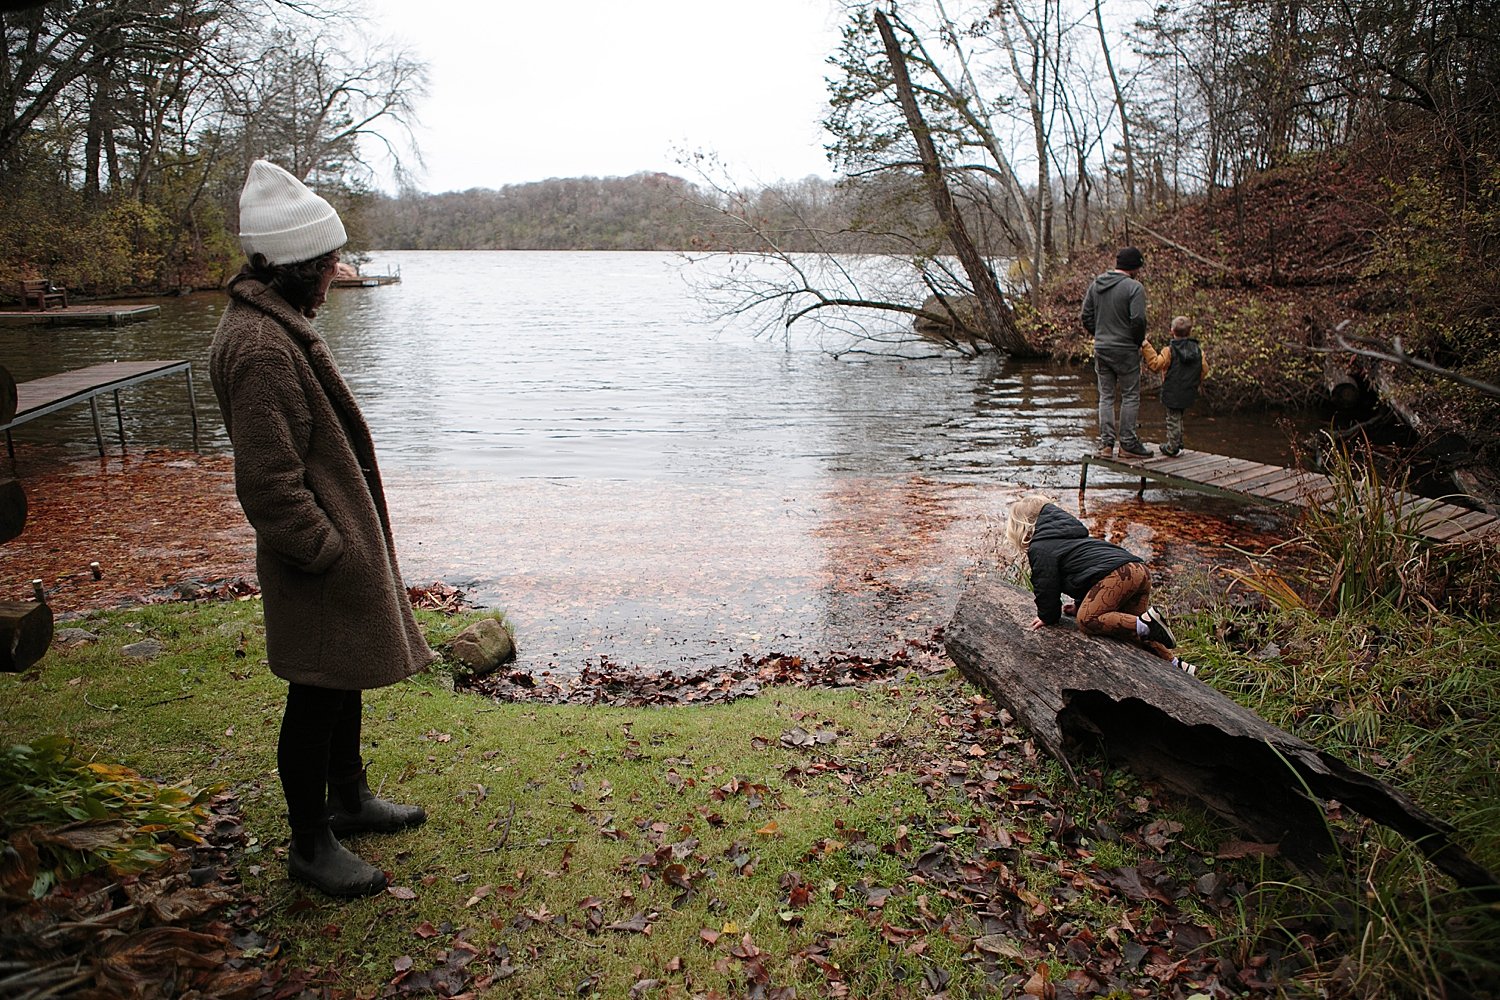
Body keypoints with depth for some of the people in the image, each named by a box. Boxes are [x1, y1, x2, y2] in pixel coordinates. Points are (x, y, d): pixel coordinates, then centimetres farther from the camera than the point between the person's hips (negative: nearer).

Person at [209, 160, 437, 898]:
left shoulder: (276, 324, 9)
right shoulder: (260, 347, -25)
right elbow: (270, 485, -26)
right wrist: (330, 555, -19)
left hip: (344, 537, 10)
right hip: (319, 565, -10)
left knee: (345, 680, 23)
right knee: (317, 698, 5)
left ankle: (350, 800, 42)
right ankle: (311, 845, 22)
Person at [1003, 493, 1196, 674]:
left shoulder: (1039, 547, 5)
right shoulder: (1070, 533, 34)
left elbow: (1046, 586, 3)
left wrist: (1048, 616, 18)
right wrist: (1081, 604, 41)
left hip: (1117, 575, -9)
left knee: (1087, 620, -15)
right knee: (1128, 623, 17)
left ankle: (1145, 623, -24)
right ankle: (1171, 660, 7)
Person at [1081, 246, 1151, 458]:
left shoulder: (1096, 285, 7)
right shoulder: (1134, 287, -13)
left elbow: (1086, 316, 8)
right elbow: (1138, 320, -19)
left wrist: (1099, 336, 15)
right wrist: (1138, 342, -2)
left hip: (1101, 350, 6)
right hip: (1125, 350, -6)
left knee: (1106, 396, 10)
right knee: (1130, 396, 4)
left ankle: (1106, 443, 7)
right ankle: (1128, 442, 6)